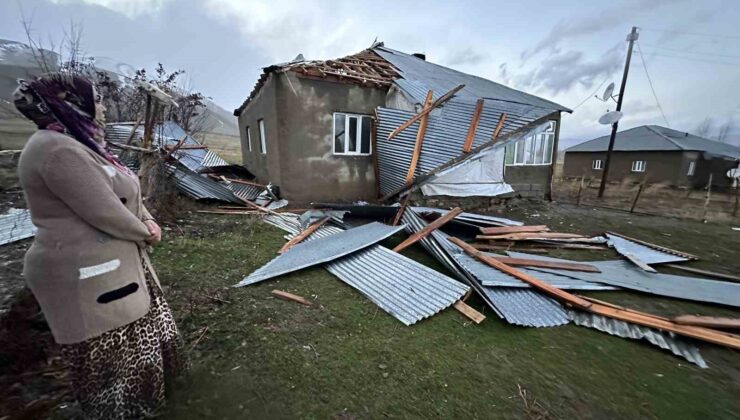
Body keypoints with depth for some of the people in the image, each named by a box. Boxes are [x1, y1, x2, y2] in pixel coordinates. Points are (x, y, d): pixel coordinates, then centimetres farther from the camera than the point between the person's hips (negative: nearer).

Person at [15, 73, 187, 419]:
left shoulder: (80, 145, 10)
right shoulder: (60, 150, -23)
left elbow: (126, 193, 12)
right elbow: (106, 213, -26)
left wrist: (148, 222, -4)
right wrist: (145, 233, -9)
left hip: (111, 261, 11)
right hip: (88, 273, -11)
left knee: (137, 324, 27)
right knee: (107, 350, 10)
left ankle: (147, 374, 49)